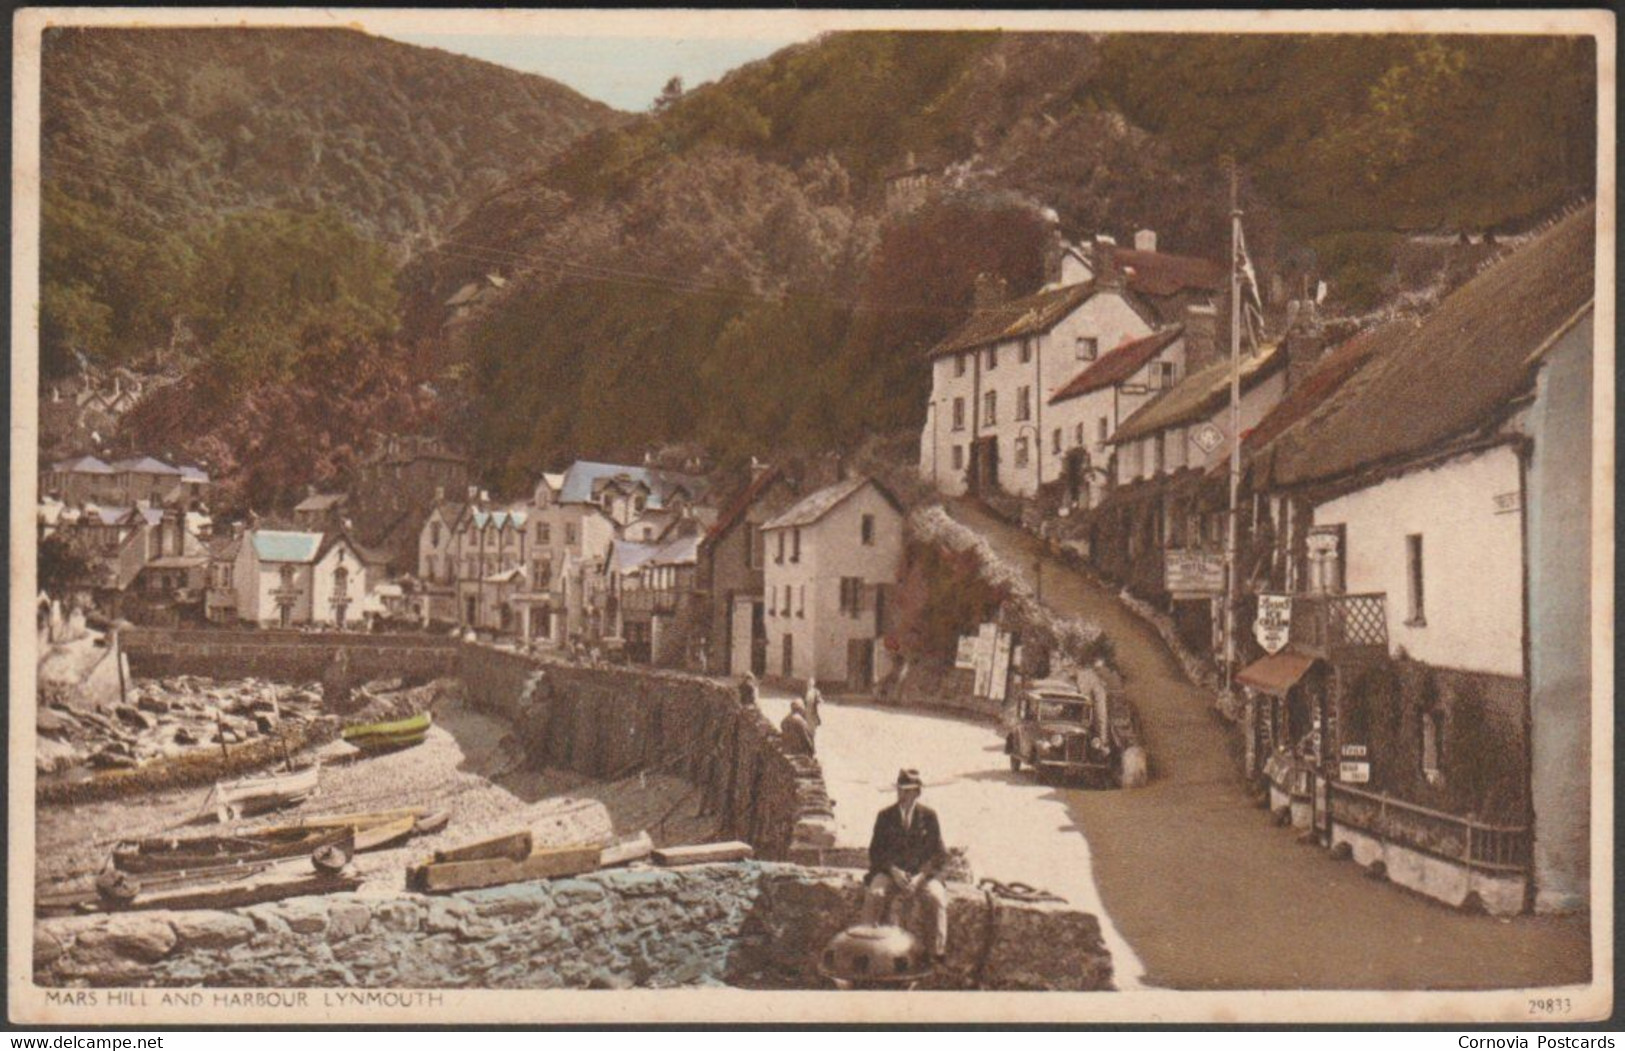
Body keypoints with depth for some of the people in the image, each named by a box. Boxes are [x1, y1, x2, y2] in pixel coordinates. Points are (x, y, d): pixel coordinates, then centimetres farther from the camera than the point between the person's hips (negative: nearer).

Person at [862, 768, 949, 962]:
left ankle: (938, 952, -27)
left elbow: (939, 854, 2)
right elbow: (875, 852, 5)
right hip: (890, 872, 0)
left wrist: (920, 877, -13)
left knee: (938, 898, -30)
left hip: (922, 873, 0)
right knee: (874, 894, -31)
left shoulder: (928, 815, 4)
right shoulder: (885, 816, 6)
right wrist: (894, 872, -13)